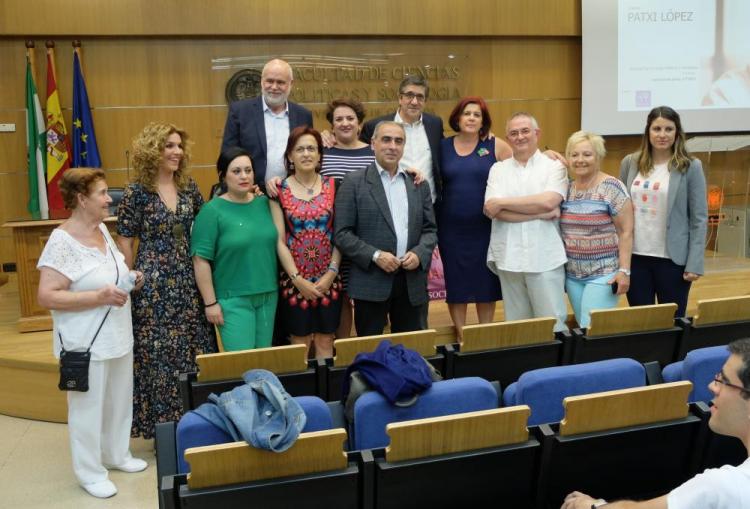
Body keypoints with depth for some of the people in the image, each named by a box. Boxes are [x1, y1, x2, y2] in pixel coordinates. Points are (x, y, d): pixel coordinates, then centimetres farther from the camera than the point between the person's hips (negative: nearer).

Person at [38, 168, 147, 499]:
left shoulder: (102, 229, 6)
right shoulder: (62, 242, -19)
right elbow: (46, 297, -23)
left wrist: (129, 278, 1)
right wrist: (99, 297, -27)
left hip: (118, 336, 8)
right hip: (87, 343, -8)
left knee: (119, 401, 19)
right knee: (88, 407, 7)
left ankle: (117, 455, 39)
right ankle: (90, 472, 24)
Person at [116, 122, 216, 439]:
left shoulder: (189, 187, 6)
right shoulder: (136, 193, -6)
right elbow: (125, 243, -4)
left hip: (187, 281, 5)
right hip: (153, 283, -4)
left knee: (194, 350, 9)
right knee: (158, 354, 2)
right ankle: (163, 424, 15)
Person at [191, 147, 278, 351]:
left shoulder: (265, 203, 6)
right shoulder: (212, 210, -9)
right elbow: (201, 260, -11)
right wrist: (210, 302, -11)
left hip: (268, 295, 5)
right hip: (233, 299, -5)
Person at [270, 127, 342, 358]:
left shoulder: (332, 186, 2)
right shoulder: (280, 190, -2)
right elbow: (279, 240, -5)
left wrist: (332, 273, -8)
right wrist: (298, 279, -10)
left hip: (328, 280, 1)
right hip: (295, 280, -1)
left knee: (325, 343, 8)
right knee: (300, 344, 7)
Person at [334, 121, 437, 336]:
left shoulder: (419, 184, 12)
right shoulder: (354, 182, -1)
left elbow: (430, 229, 12)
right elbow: (342, 233, -5)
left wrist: (419, 254, -7)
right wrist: (375, 256, -15)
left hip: (413, 283, 4)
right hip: (371, 282, -4)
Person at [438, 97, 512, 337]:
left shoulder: (495, 146, 0)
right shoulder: (443, 146, 4)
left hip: (485, 226, -1)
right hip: (451, 228, 1)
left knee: (485, 281, 8)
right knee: (455, 282, 6)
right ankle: (461, 337, 20)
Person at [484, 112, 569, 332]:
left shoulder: (554, 166, 4)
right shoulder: (498, 169, 9)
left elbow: (548, 201, -14)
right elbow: (492, 211, -6)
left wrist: (502, 202, -9)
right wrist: (540, 214, -11)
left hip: (545, 258, -2)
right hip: (509, 258, 2)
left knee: (553, 323, 2)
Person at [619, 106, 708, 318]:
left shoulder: (691, 166, -3)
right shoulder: (630, 163, 5)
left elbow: (699, 218, -4)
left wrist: (695, 263, -9)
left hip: (673, 259, -2)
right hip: (635, 256, 3)